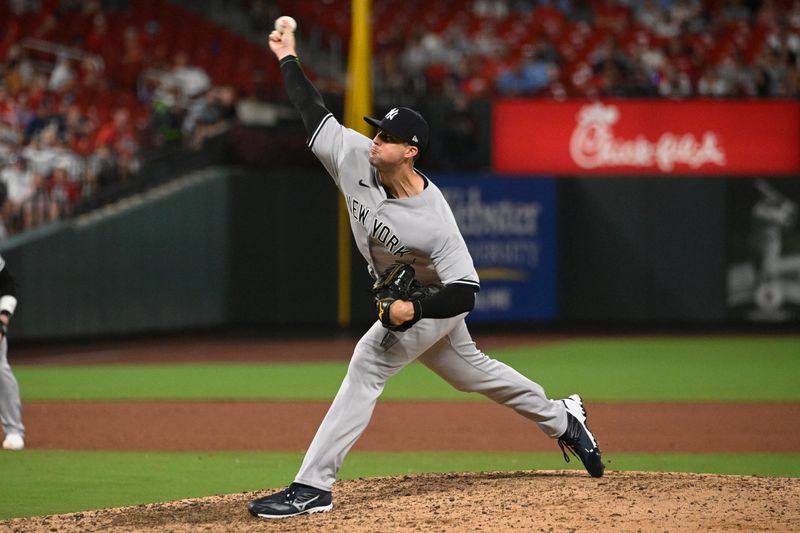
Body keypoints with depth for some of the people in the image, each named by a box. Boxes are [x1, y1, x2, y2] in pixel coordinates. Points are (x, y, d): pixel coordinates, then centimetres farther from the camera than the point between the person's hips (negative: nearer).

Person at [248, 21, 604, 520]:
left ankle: (313, 487, -20)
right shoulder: (356, 157, -20)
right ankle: (562, 419, 43)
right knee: (472, 371, 23)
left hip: (433, 302, -8)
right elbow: (314, 111, -6)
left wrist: (413, 311, -44)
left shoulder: (432, 220, -35)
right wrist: (289, 58, -5)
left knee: (366, 367, -19)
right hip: (400, 296, 8)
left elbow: (466, 291, -33)